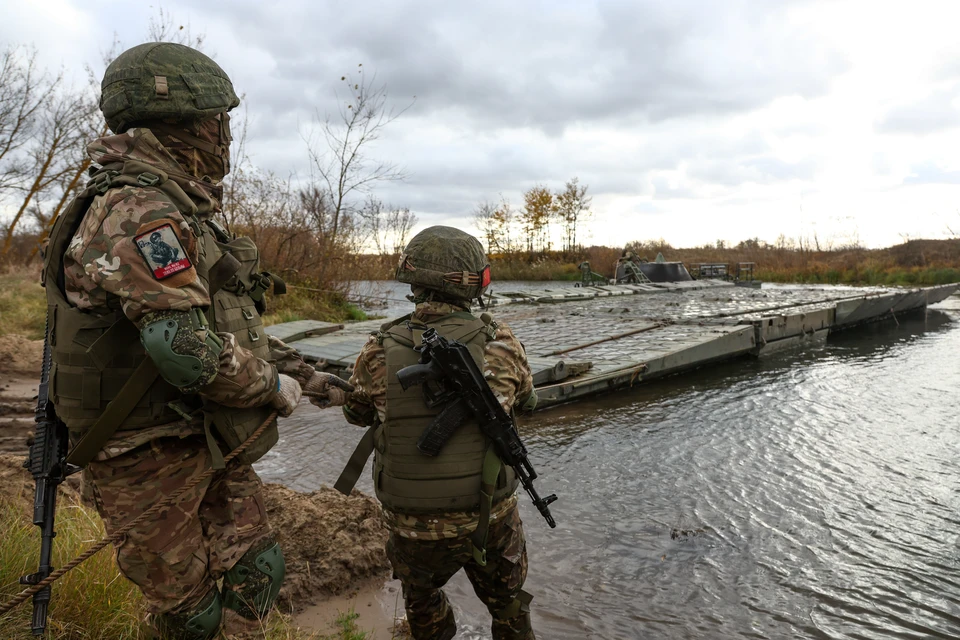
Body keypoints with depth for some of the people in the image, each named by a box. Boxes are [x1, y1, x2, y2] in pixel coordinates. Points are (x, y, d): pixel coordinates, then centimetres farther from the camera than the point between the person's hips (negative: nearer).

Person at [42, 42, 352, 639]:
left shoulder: (186, 213, 11)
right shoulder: (136, 213, -22)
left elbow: (236, 322, 16)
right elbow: (184, 346, -33)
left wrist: (310, 376, 12)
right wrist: (273, 387, -16)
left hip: (214, 443, 9)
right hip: (152, 457, -9)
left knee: (258, 571, 15)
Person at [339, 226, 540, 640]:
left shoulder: (379, 353, -14)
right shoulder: (501, 345, -15)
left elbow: (356, 414, 5)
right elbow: (525, 401, 5)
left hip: (413, 529, 1)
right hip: (492, 524, 0)